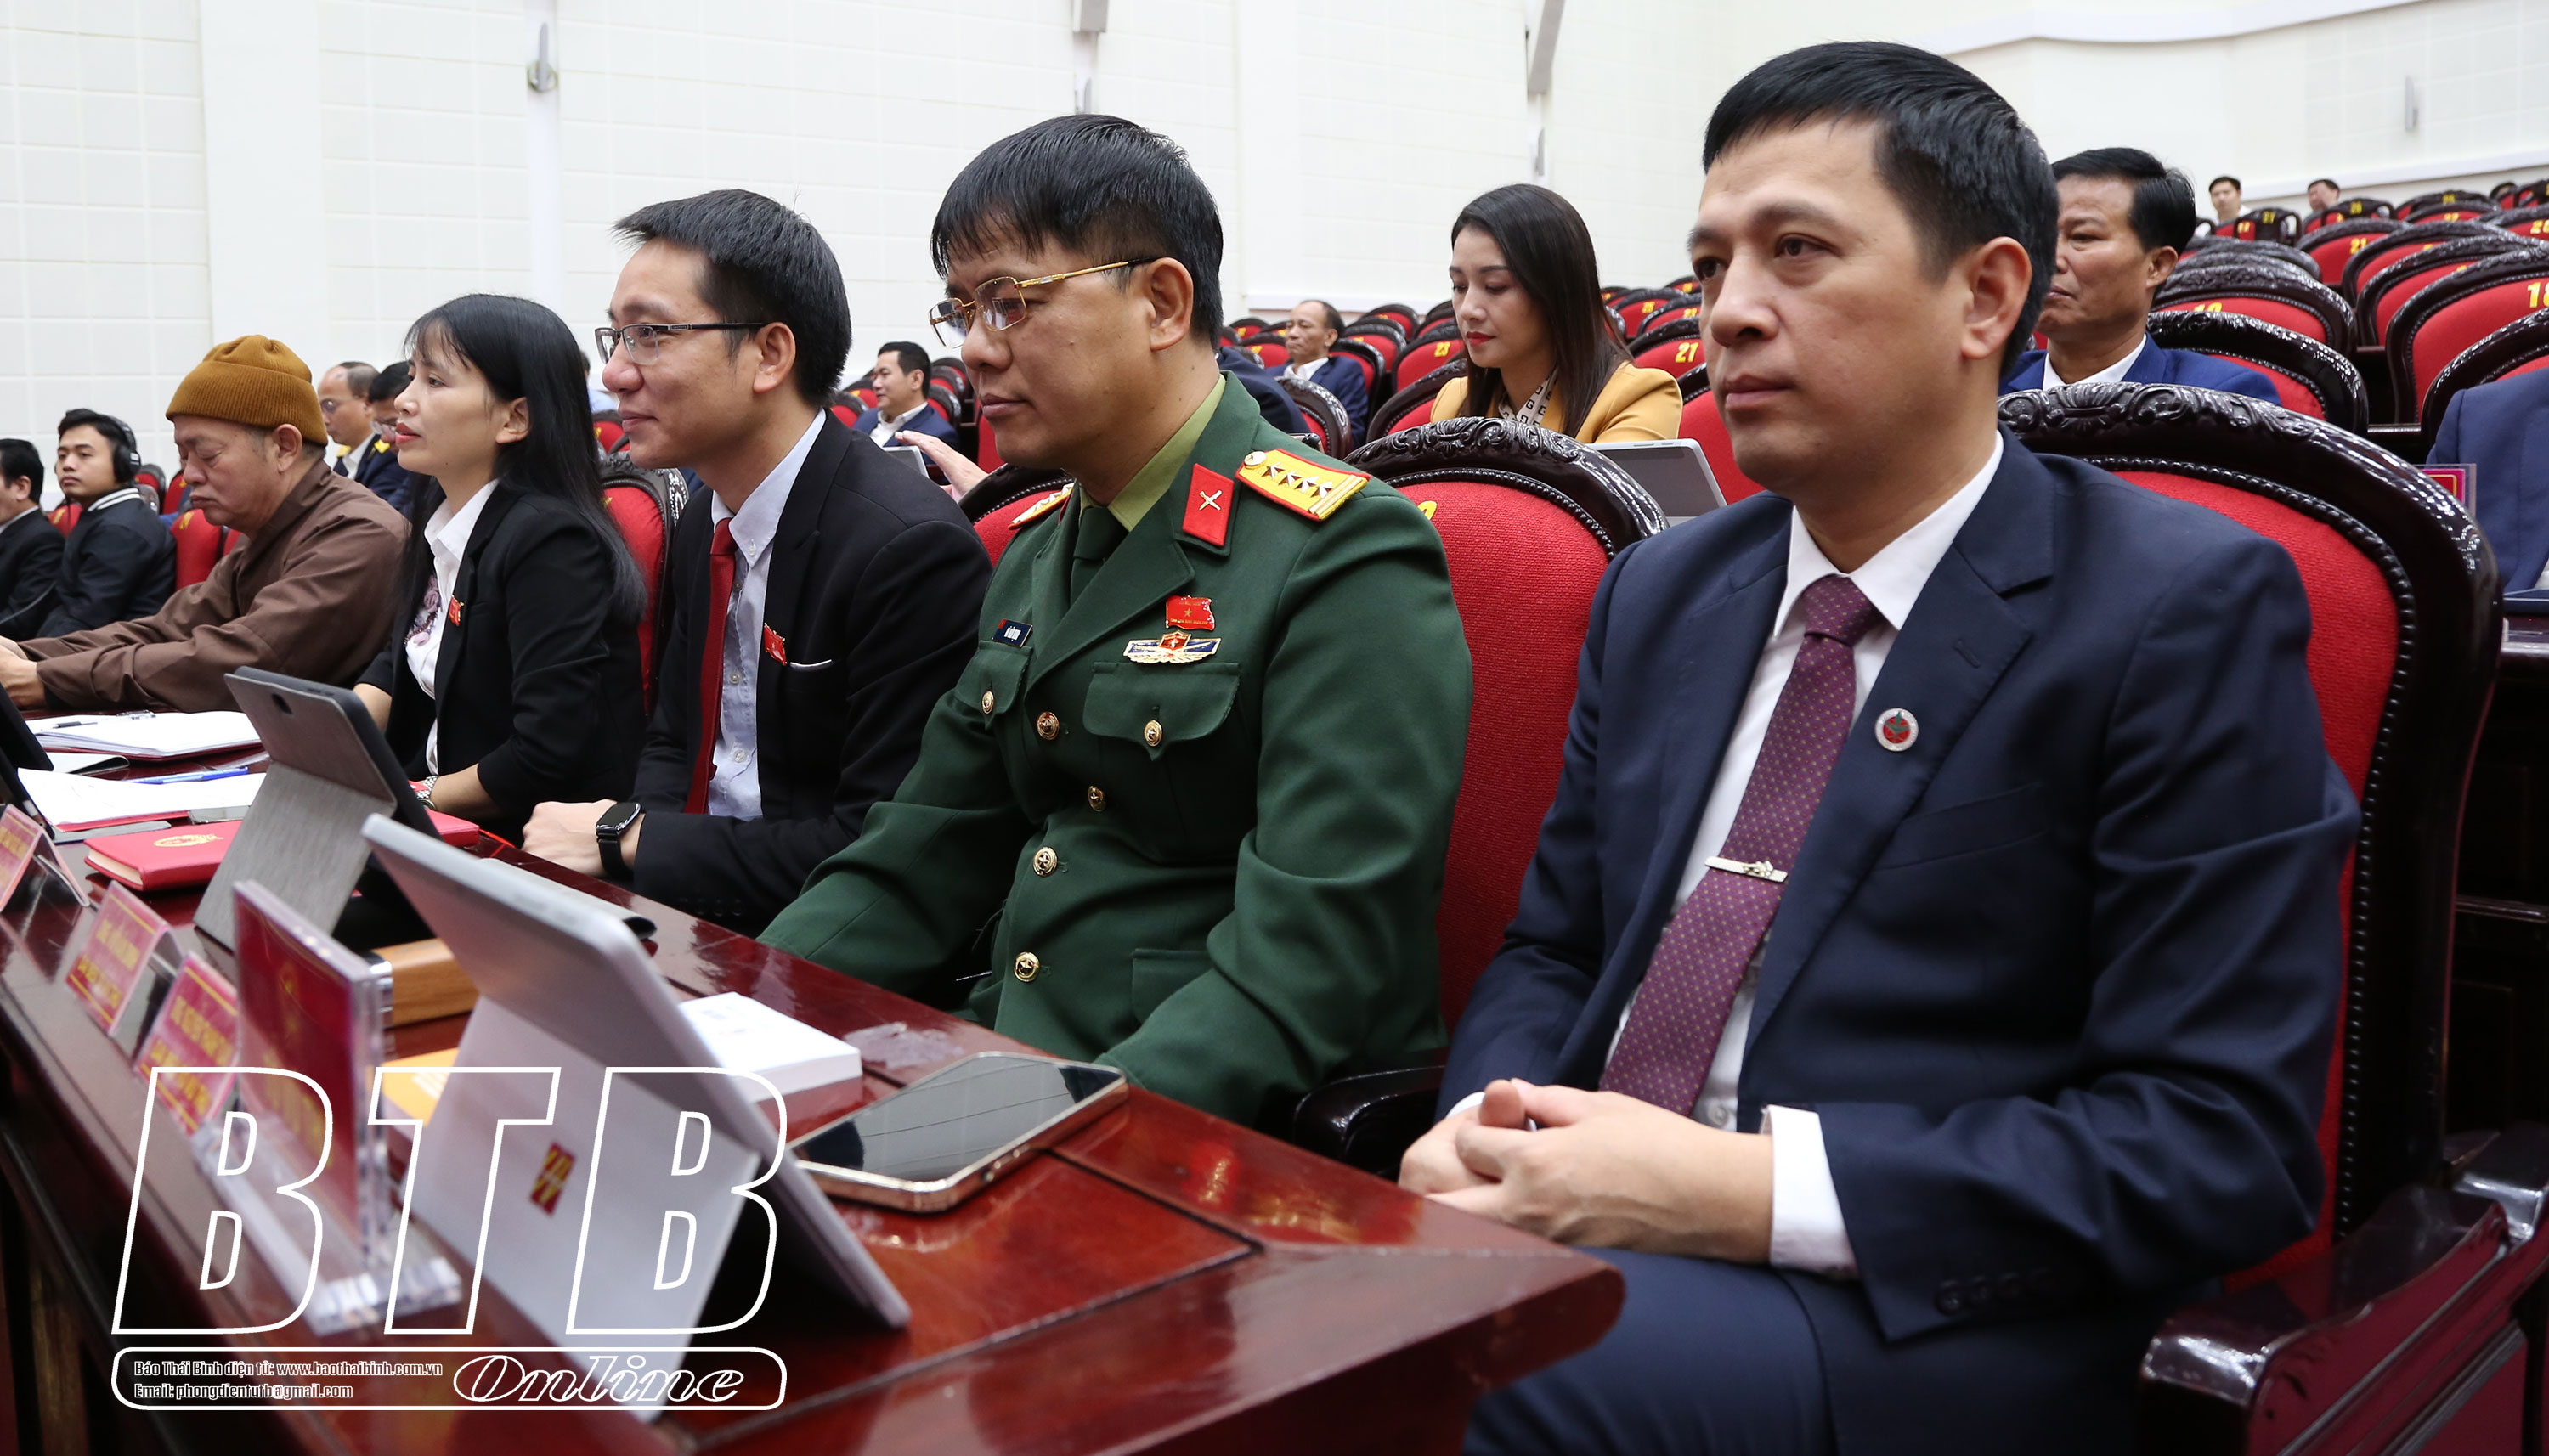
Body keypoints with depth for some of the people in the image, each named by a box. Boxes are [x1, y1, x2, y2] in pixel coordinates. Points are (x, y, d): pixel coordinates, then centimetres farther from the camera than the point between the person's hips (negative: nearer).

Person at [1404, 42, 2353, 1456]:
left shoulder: (2183, 611, -7)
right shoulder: (1658, 593, 12)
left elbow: (2225, 1139, -11)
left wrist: (1744, 1191, -20)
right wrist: (1481, 1129, -7)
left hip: (1910, 1317, -6)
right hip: (1581, 1231, 6)